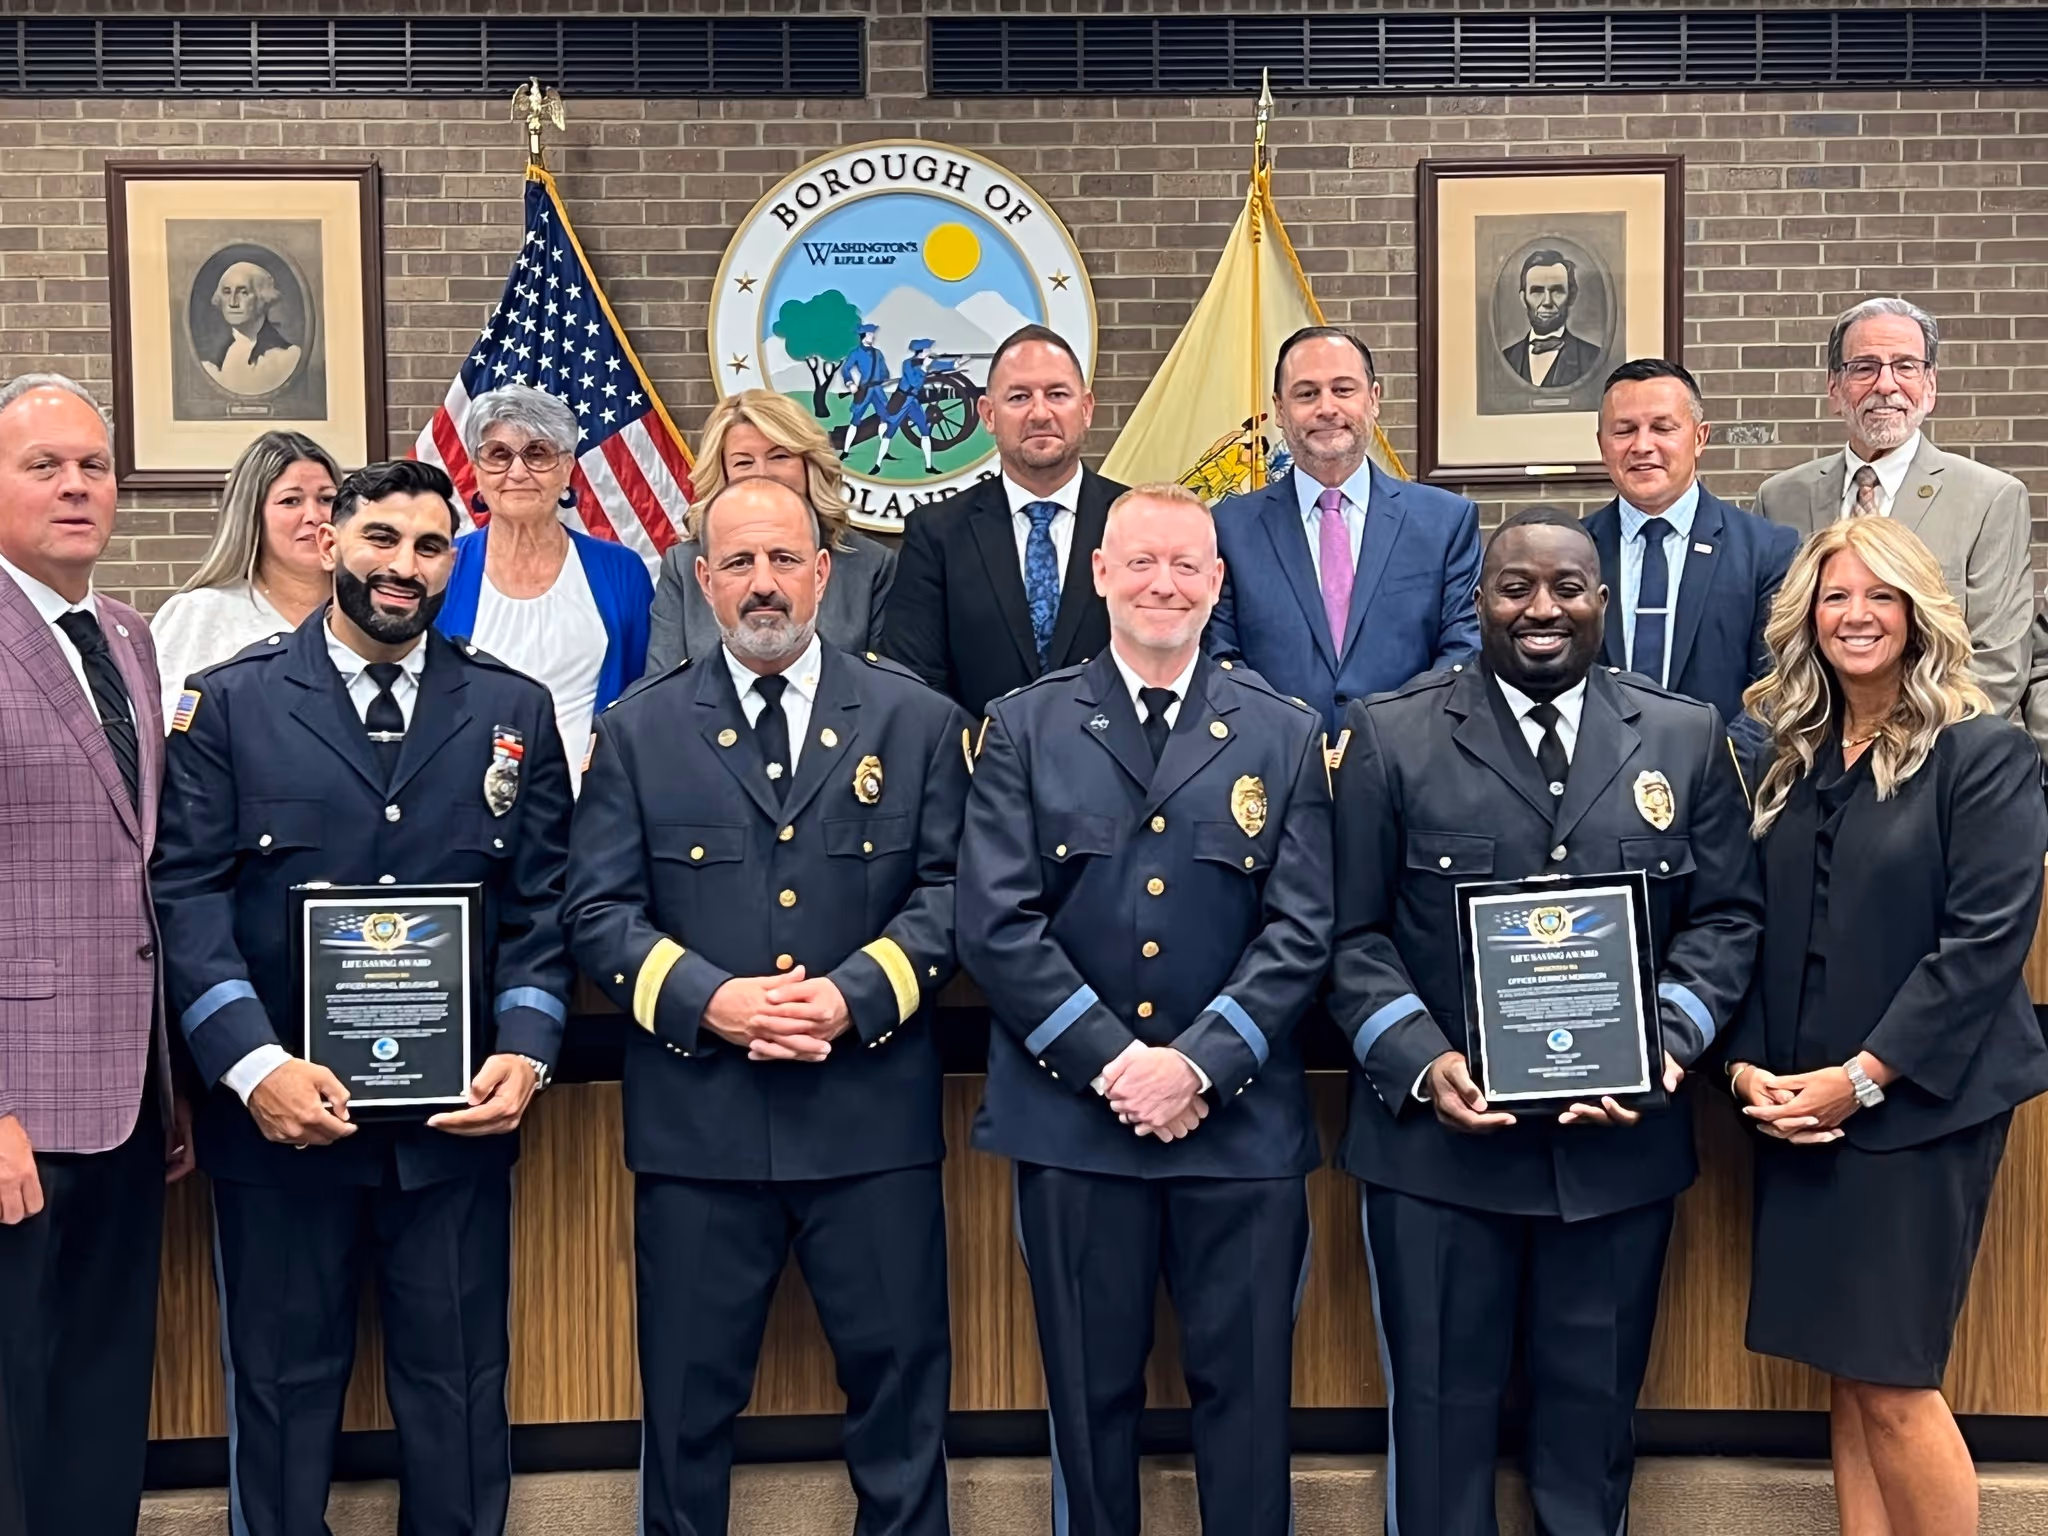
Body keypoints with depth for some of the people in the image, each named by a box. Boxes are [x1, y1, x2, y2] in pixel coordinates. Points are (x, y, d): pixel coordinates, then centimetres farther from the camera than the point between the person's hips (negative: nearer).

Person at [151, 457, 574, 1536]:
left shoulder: (513, 709, 8)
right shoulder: (229, 702, 3)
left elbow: (542, 902, 5)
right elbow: (186, 893, -5)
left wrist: (524, 1050, -9)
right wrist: (255, 1063, -17)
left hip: (458, 1119, 1)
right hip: (279, 1112, -1)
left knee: (459, 1383, 10)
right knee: (282, 1383, 11)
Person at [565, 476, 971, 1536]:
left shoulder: (917, 721, 6)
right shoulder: (638, 732, 6)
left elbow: (951, 890, 1)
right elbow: (598, 910, 1)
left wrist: (855, 994, -14)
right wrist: (709, 1001, -14)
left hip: (873, 1120, 0)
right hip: (696, 1121, 1)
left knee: (900, 1379, 8)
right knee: (687, 1398, 10)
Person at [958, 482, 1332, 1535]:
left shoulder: (1286, 735, 7)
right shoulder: (1025, 728, 4)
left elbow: (1301, 931, -1)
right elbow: (995, 925, -4)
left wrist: (1198, 1061, -13)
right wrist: (1111, 1063, -12)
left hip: (1242, 1121, 1)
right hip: (1071, 1117, 0)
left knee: (1246, 1388, 7)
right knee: (1090, 1391, 11)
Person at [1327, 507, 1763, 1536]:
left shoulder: (1687, 738, 7)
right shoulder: (1390, 736, 0)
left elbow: (1726, 916, 7)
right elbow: (1353, 932, -2)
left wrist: (1668, 1038, -9)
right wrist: (1420, 1059, -16)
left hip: (1620, 1139, 2)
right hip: (1438, 1137, -2)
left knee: (1594, 1408, 14)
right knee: (1440, 1408, 9)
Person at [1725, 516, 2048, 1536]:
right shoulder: (1796, 761, 10)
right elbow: (1757, 933, 10)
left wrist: (1859, 1079, -16)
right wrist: (1749, 1065, -4)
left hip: (1918, 1106, -5)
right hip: (1798, 1110, 6)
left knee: (1891, 1379, -3)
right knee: (1846, 1373, 11)